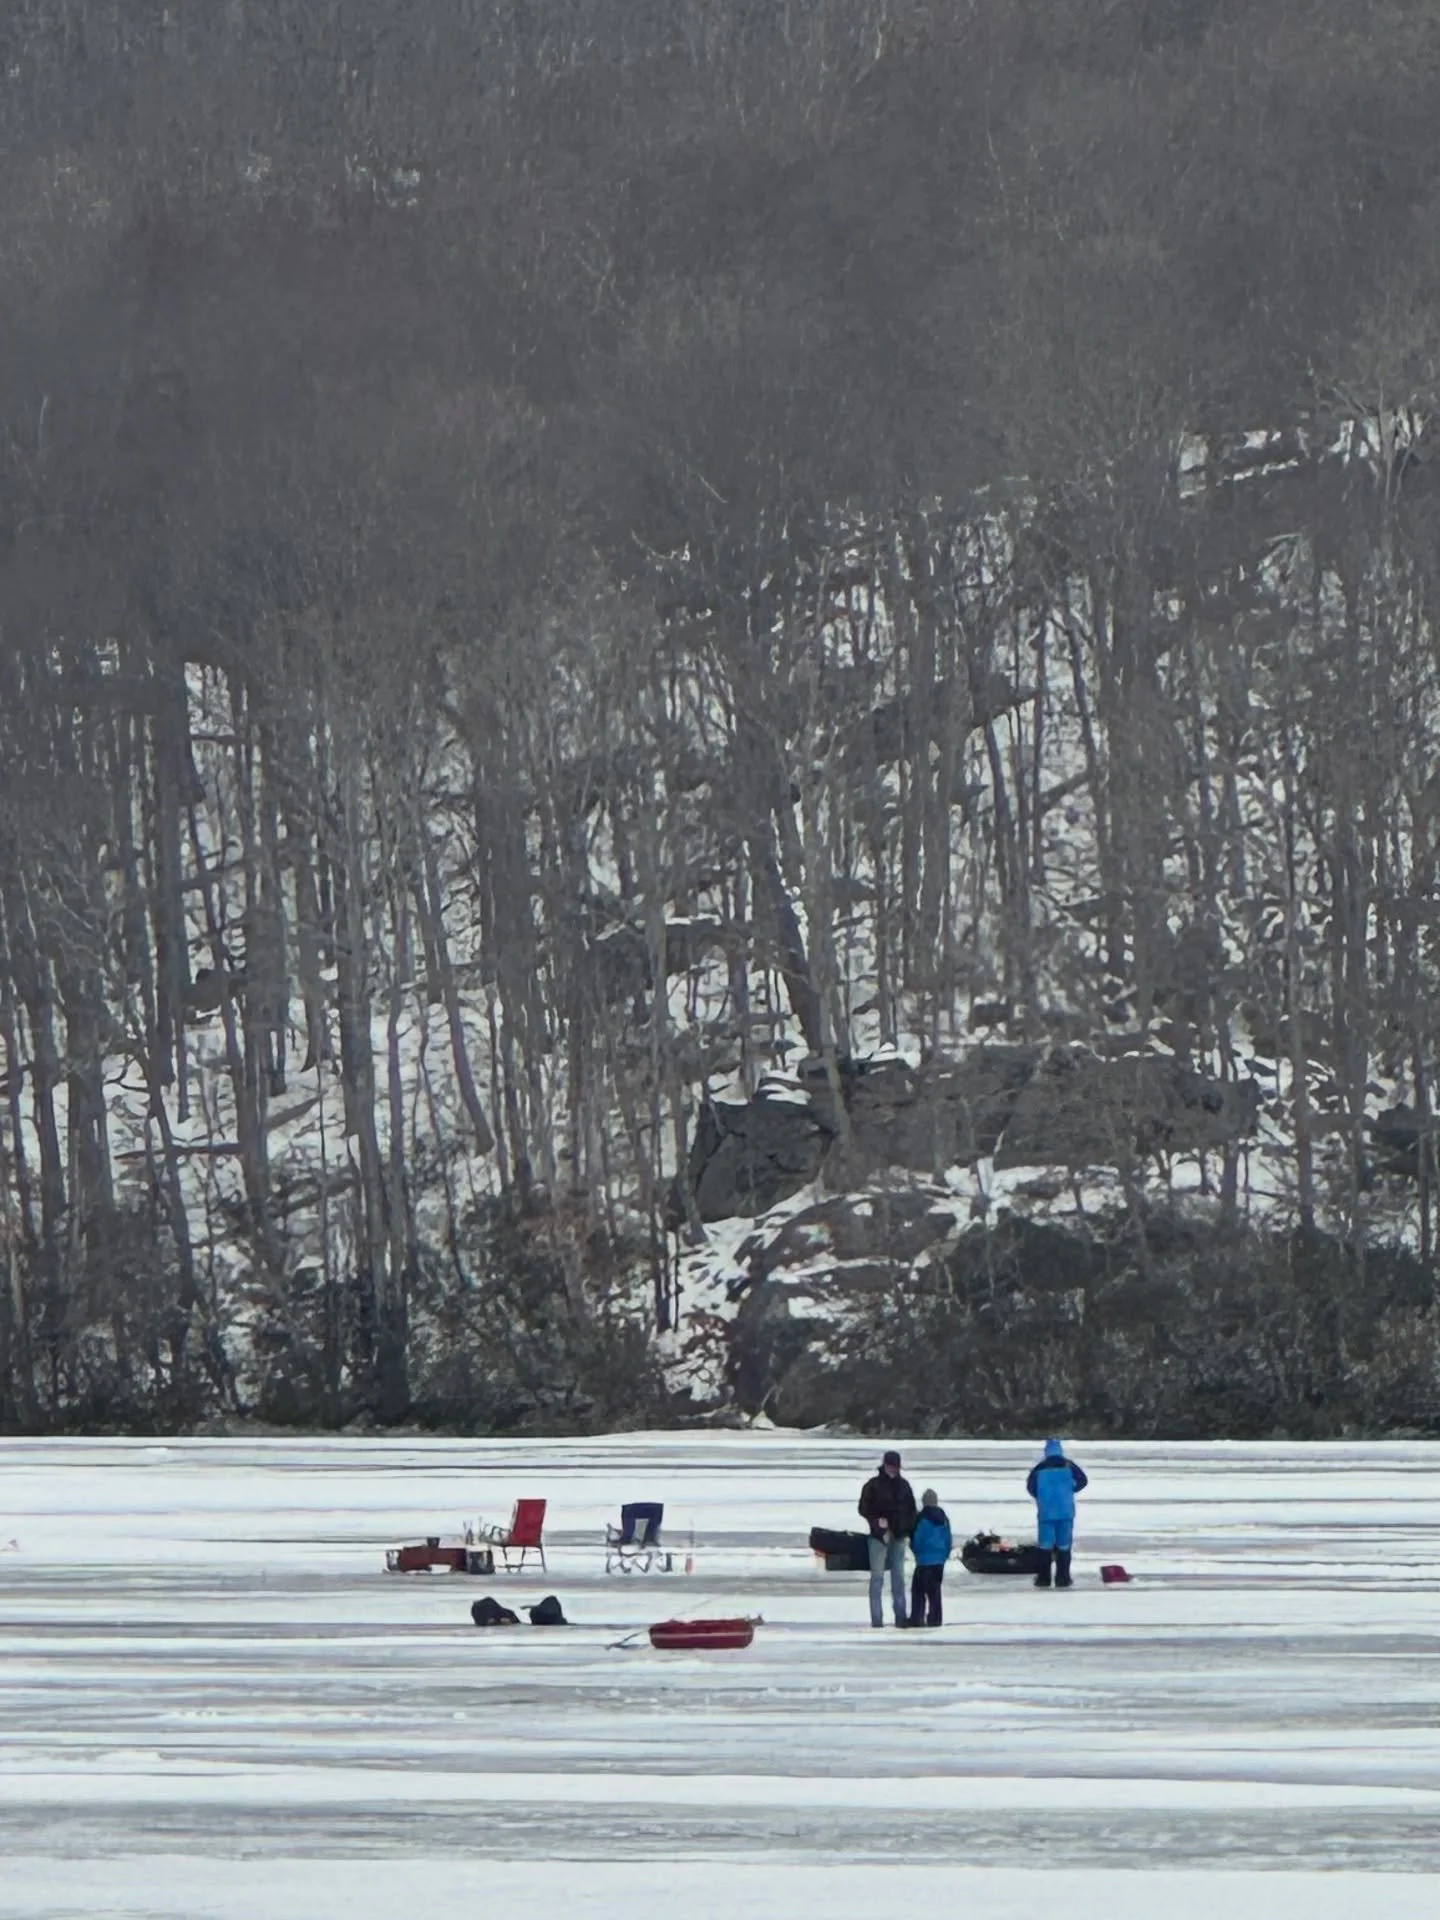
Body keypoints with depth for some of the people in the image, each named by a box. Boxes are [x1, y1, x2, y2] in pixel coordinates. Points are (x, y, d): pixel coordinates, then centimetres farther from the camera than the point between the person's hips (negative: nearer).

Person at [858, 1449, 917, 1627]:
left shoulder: (904, 1485, 10)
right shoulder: (873, 1485, -1)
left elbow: (911, 1510, 15)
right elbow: (864, 1509, -1)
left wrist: (908, 1530, 2)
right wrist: (876, 1521, -16)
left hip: (898, 1537, 3)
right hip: (879, 1536, -3)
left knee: (898, 1577, 5)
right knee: (877, 1577, -4)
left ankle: (900, 1617, 7)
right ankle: (876, 1618, -4)